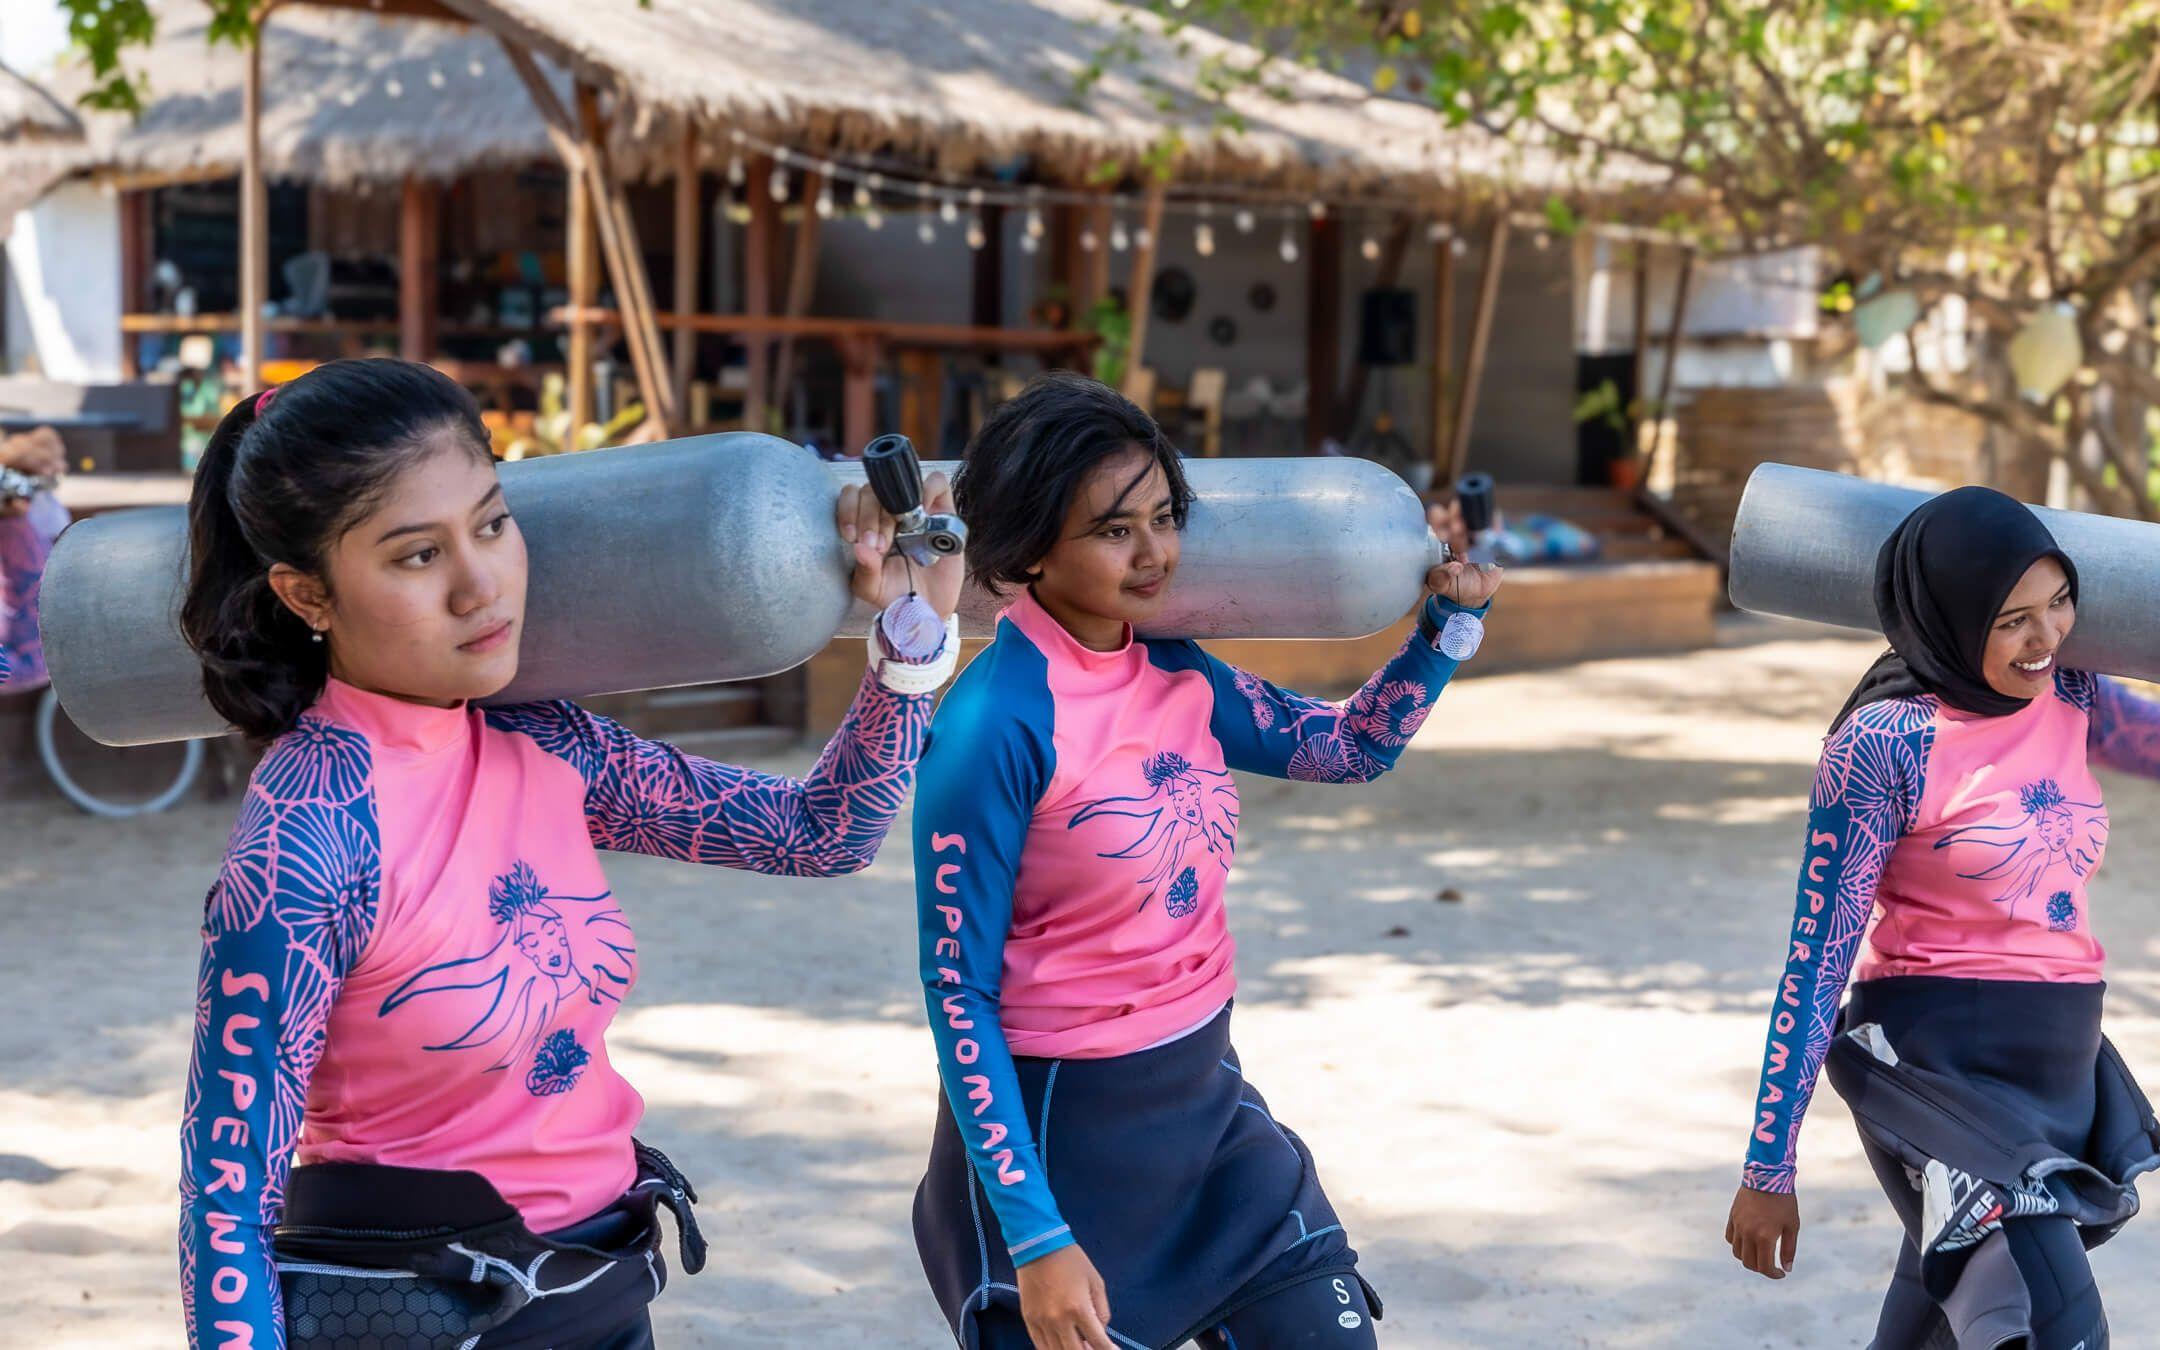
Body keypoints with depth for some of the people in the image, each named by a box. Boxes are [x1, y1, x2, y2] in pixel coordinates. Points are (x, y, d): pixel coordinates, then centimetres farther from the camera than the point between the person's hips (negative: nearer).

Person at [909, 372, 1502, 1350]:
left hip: (1209, 1097, 7)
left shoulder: (1179, 674, 0)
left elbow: (1355, 747, 16)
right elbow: (957, 996, -17)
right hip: (1058, 1127, -7)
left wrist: (1447, 622, 0)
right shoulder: (995, 725, -20)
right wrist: (1036, 1241, -19)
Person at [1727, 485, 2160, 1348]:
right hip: (1939, 1056, -7)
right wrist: (1769, 1170, -11)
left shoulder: (2070, 701, 3)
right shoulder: (1883, 744, -14)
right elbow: (1817, 960, -12)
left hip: (2065, 1068, 7)